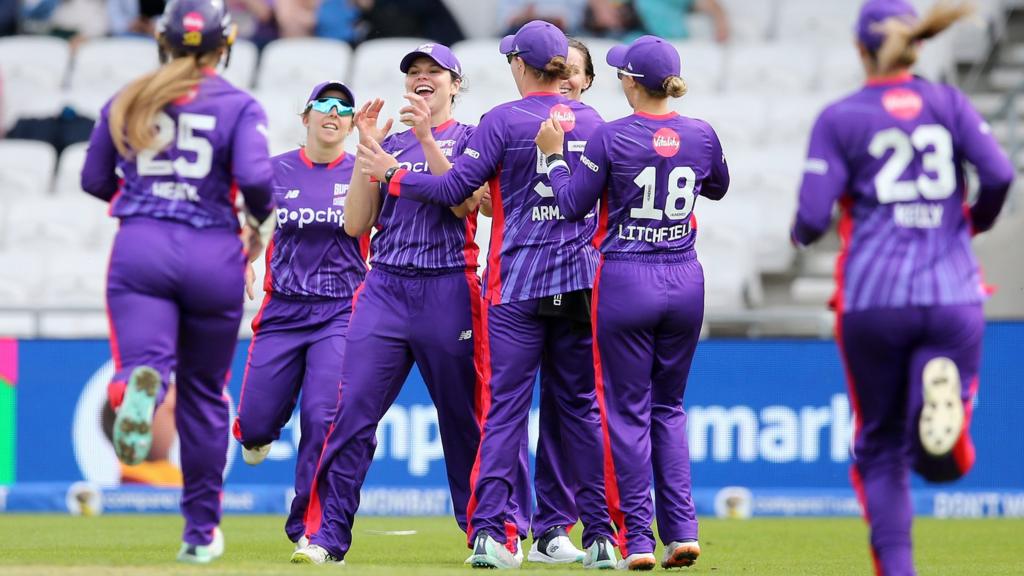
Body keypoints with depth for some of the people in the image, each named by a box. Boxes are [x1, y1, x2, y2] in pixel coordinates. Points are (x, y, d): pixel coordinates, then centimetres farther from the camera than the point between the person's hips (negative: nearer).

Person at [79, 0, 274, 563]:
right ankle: (201, 531, 21)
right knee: (203, 393, 15)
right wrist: (258, 222, 6)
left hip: (140, 248, 0)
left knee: (141, 364, -14)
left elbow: (94, 181, 15)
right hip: (214, 255, 0)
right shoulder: (240, 106, 1)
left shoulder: (126, 101, 10)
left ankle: (139, 389, -54)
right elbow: (255, 177, -14)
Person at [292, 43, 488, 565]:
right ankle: (327, 537, -9)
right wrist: (368, 148, 1)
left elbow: (463, 202, -11)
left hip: (449, 290, -3)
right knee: (352, 412, -8)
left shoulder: (468, 138, 6)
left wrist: (426, 138, -15)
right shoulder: (389, 143, 16)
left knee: (462, 418, 2)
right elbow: (355, 224, 8)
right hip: (385, 287, 3)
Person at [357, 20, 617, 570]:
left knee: (505, 407, -4)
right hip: (580, 283, 4)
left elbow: (455, 187, -8)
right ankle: (600, 537, 5)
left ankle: (489, 531, -13)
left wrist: (393, 175, 5)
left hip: (517, 286, -4)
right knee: (582, 406, 7)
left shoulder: (504, 121, -6)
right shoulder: (590, 121, 8)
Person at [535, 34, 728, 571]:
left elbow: (572, 205, -6)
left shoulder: (610, 137, -12)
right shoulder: (701, 135, 0)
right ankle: (682, 531, 5)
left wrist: (553, 154, 6)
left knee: (627, 410, 4)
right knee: (669, 406, 15)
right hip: (684, 282, 4)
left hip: (624, 282, -4)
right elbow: (717, 187, 19)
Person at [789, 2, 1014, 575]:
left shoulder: (840, 118, 3)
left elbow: (813, 218, -5)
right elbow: (999, 174, -5)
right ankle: (942, 393, -31)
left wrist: (800, 232, 19)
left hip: (872, 301, -1)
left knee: (881, 448, 14)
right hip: (953, 296, 1)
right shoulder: (949, 103, 9)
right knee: (944, 460, 2)